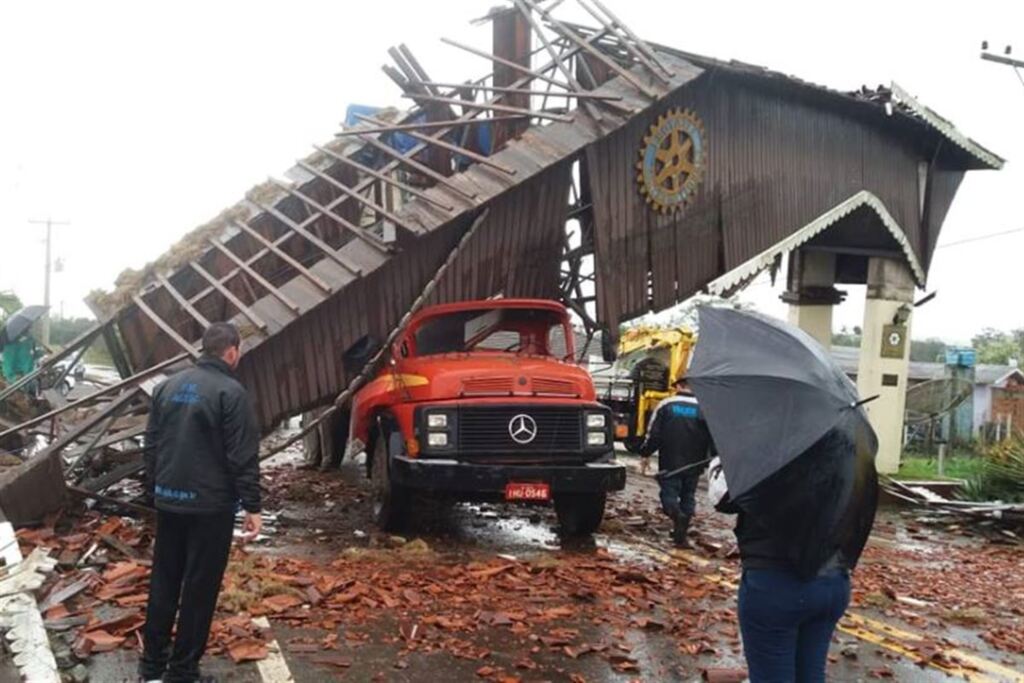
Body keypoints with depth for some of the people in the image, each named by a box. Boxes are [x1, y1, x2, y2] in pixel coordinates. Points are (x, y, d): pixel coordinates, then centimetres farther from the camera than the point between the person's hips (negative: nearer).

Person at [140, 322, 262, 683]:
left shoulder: (169, 386, 9)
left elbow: (152, 444, 15)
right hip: (210, 505, -7)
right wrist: (252, 506, -11)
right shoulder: (231, 392, -14)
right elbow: (243, 457, -15)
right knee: (199, 588, 2)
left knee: (163, 580, 16)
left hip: (168, 501, 7)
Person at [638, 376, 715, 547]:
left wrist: (645, 454, 6)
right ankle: (681, 535, 11)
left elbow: (653, 433, -2)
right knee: (688, 497, 12)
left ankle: (677, 515, -24)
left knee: (669, 493, 6)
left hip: (669, 463, -1)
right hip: (693, 465, 2)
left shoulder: (666, 405, -3)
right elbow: (712, 438, -1)